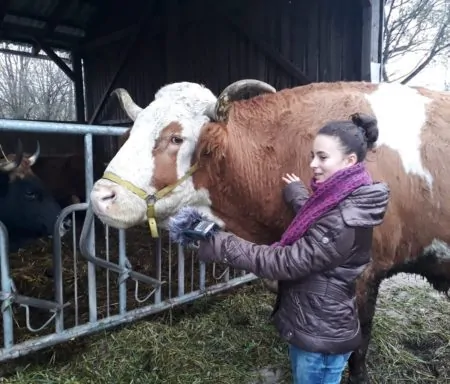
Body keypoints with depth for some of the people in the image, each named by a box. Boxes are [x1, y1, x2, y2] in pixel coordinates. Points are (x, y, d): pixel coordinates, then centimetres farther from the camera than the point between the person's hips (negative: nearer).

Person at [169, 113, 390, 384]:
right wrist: (299, 197, 27)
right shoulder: (340, 200, -1)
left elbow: (286, 262, -30)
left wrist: (224, 247, -29)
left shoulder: (344, 220, -30)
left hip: (322, 334, -9)